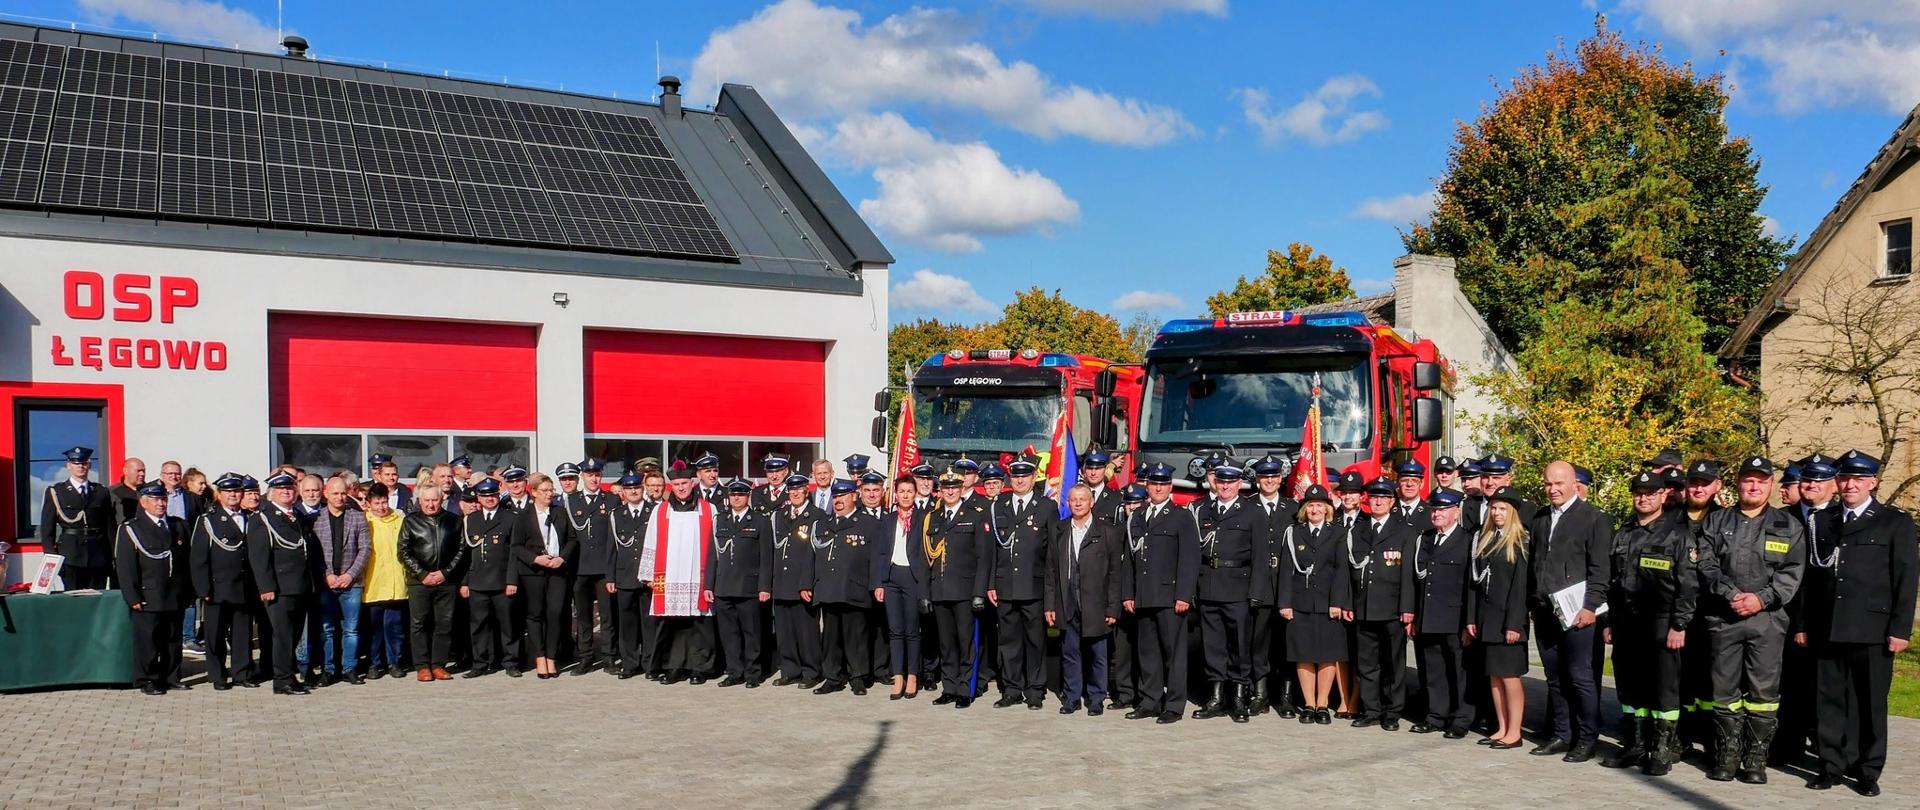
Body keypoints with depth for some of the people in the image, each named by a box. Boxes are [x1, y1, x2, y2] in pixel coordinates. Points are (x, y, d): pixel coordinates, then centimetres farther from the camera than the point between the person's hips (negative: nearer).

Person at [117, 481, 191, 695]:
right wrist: (133, 597, -12)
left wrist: (188, 593, 10)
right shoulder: (130, 530, -1)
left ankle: (169, 677, 19)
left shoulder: (179, 526, 14)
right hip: (148, 600, -4)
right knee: (147, 640, -1)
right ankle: (147, 680, 8)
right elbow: (124, 567, -5)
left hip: (176, 598, 4)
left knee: (173, 640, 9)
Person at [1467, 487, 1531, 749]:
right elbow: (1475, 580, 10)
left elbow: (1521, 585, -12)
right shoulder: (1485, 539, 11)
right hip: (1486, 617, 6)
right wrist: (1471, 619, 6)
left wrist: (1513, 624, -17)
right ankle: (1502, 729, 16)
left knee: (1510, 676, -2)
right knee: (1495, 676, 9)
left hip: (1507, 619, -6)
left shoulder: (1520, 542, -7)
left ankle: (1514, 732, 6)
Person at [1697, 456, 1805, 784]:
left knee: (1763, 691, 0)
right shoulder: (1716, 522, 11)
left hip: (1768, 619, -1)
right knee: (1725, 689, 4)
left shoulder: (1788, 526, 9)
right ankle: (1727, 757, 13)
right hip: (1722, 619, 1)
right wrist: (1730, 594, -12)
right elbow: (1706, 564, 2)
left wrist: (1762, 598, -12)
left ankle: (1756, 761, 8)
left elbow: (1793, 571, 0)